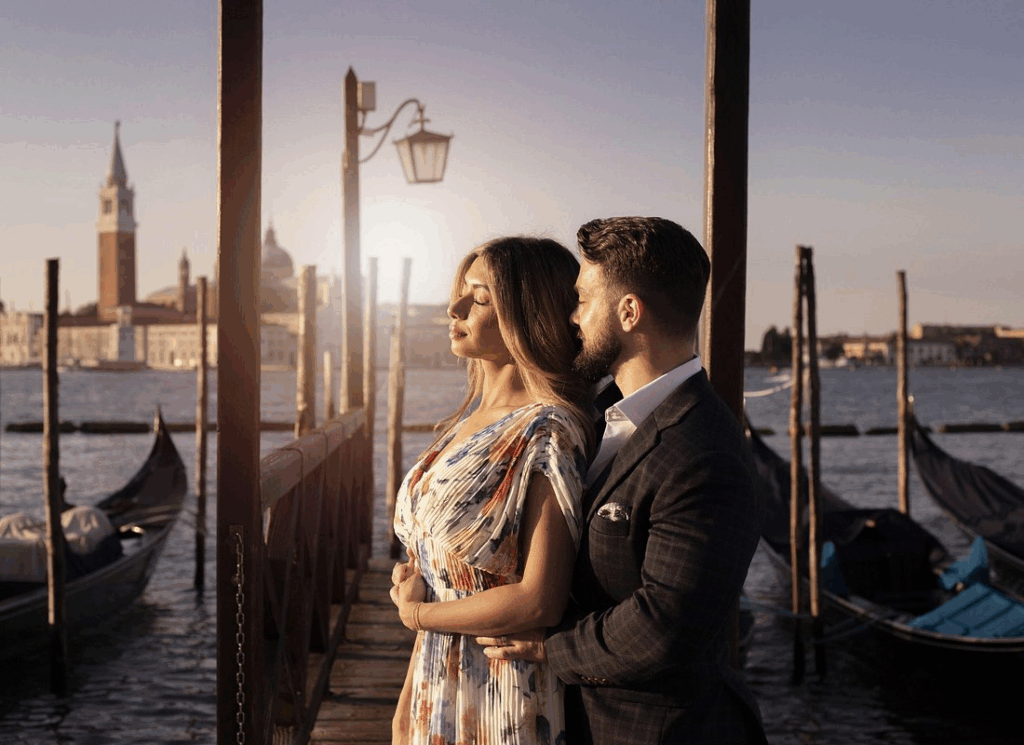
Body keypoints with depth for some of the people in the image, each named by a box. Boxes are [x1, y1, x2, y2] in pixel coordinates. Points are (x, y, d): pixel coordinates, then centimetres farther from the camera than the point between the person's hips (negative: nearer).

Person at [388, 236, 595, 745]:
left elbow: (538, 603, -25)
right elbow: (431, 577, 8)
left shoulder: (549, 435, -19)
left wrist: (417, 612, -10)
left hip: (503, 702, -7)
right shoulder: (471, 416, 5)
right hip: (437, 688, 7)